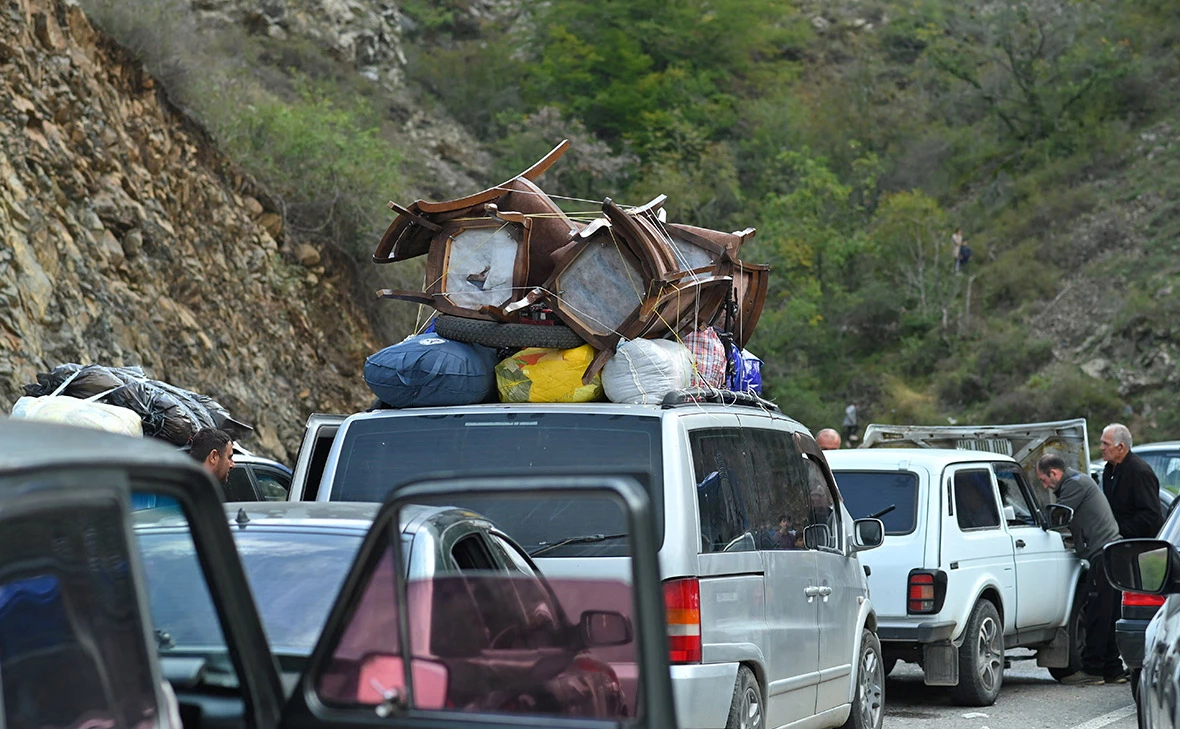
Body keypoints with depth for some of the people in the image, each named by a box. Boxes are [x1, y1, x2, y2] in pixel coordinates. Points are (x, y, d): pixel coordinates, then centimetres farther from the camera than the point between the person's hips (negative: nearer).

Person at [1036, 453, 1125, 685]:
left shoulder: (1075, 483, -8)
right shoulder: (1078, 481, 24)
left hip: (1103, 555, -10)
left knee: (1097, 616, -7)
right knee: (1108, 617, 12)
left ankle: (1092, 670, -4)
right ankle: (1112, 669, 15)